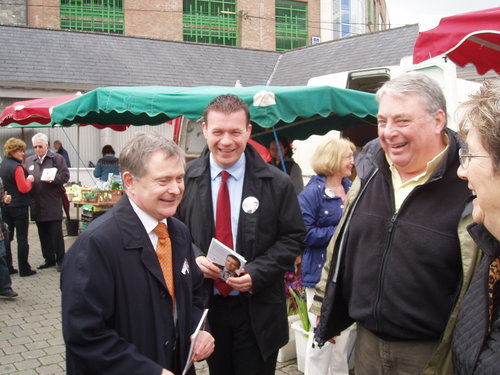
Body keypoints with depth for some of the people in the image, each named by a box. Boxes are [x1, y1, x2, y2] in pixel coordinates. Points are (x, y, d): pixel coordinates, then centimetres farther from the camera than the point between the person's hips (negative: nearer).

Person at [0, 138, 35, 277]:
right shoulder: (17, 167, -18)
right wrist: (29, 180, -2)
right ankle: (24, 269, 6)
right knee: (22, 238, 1)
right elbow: (23, 189, -19)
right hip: (19, 207, -7)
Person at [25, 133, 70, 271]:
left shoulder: (57, 158, 1)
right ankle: (49, 259, 22)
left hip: (53, 203, -4)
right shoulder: (29, 160, 13)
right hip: (37, 204, 5)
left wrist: (53, 179, -21)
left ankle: (60, 260, 8)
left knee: (56, 233, -1)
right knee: (43, 234, 11)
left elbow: (65, 175, -5)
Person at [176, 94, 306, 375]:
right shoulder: (185, 178, -4)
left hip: (258, 311, -1)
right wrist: (194, 257, -14)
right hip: (206, 306, 2)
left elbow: (293, 238, -4)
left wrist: (256, 273, -16)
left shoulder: (277, 183, -7)